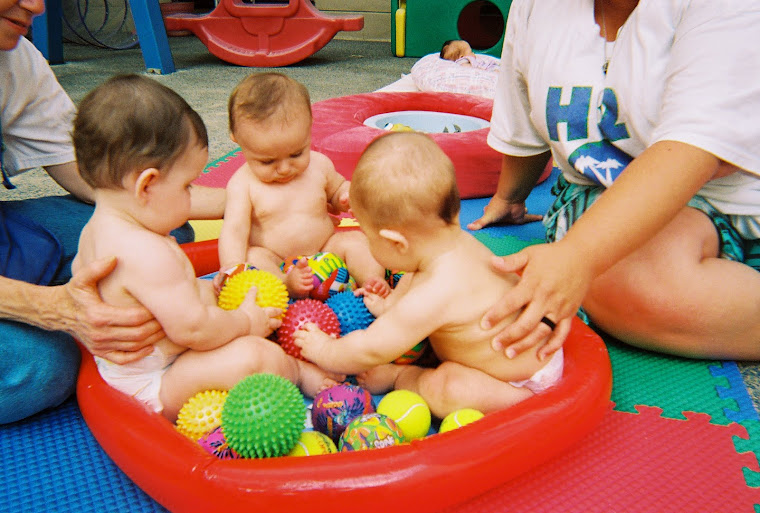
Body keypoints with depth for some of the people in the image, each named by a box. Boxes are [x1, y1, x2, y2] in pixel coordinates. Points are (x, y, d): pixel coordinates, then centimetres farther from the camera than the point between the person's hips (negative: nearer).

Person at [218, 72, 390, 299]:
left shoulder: (319, 165, 0)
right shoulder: (243, 184, -10)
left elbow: (336, 188, 20)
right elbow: (234, 230, -17)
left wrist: (348, 195, -6)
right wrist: (233, 267, -35)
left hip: (325, 250, 3)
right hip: (273, 261, -3)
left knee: (356, 240, -17)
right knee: (252, 257, -31)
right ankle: (286, 284, -49)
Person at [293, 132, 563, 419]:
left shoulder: (434, 295, -38)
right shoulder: (459, 241, -10)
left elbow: (370, 351, -25)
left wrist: (324, 350, -9)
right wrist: (388, 305, 18)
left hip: (524, 382, -9)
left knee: (445, 390, -30)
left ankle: (396, 376, -3)